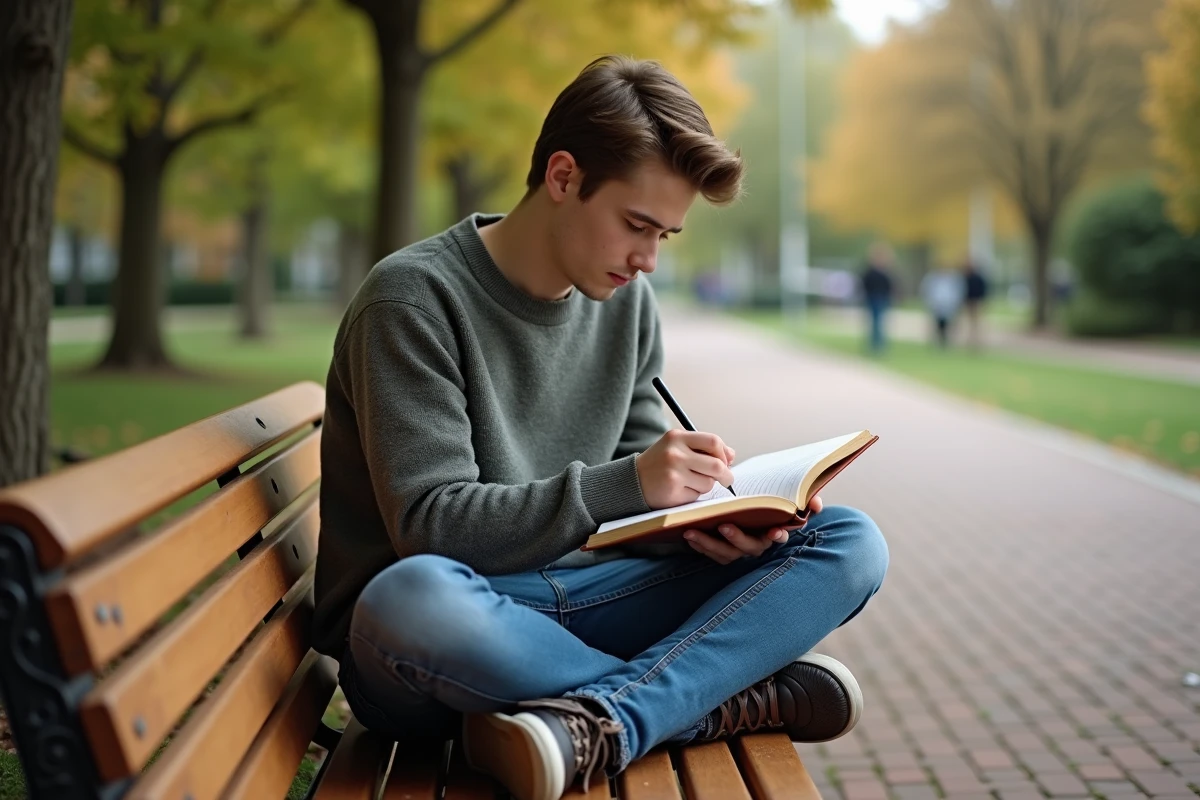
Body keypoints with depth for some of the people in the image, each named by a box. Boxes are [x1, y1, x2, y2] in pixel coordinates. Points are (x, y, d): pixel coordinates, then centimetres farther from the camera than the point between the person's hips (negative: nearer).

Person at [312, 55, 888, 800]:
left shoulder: (627, 303, 8)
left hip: (573, 600, 6)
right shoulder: (414, 298, -12)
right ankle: (736, 697, -24)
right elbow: (430, 525, -19)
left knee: (851, 543, -9)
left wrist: (701, 519, -12)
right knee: (409, 596, -43)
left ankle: (600, 724, -31)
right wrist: (623, 485, -28)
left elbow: (634, 499, 11)